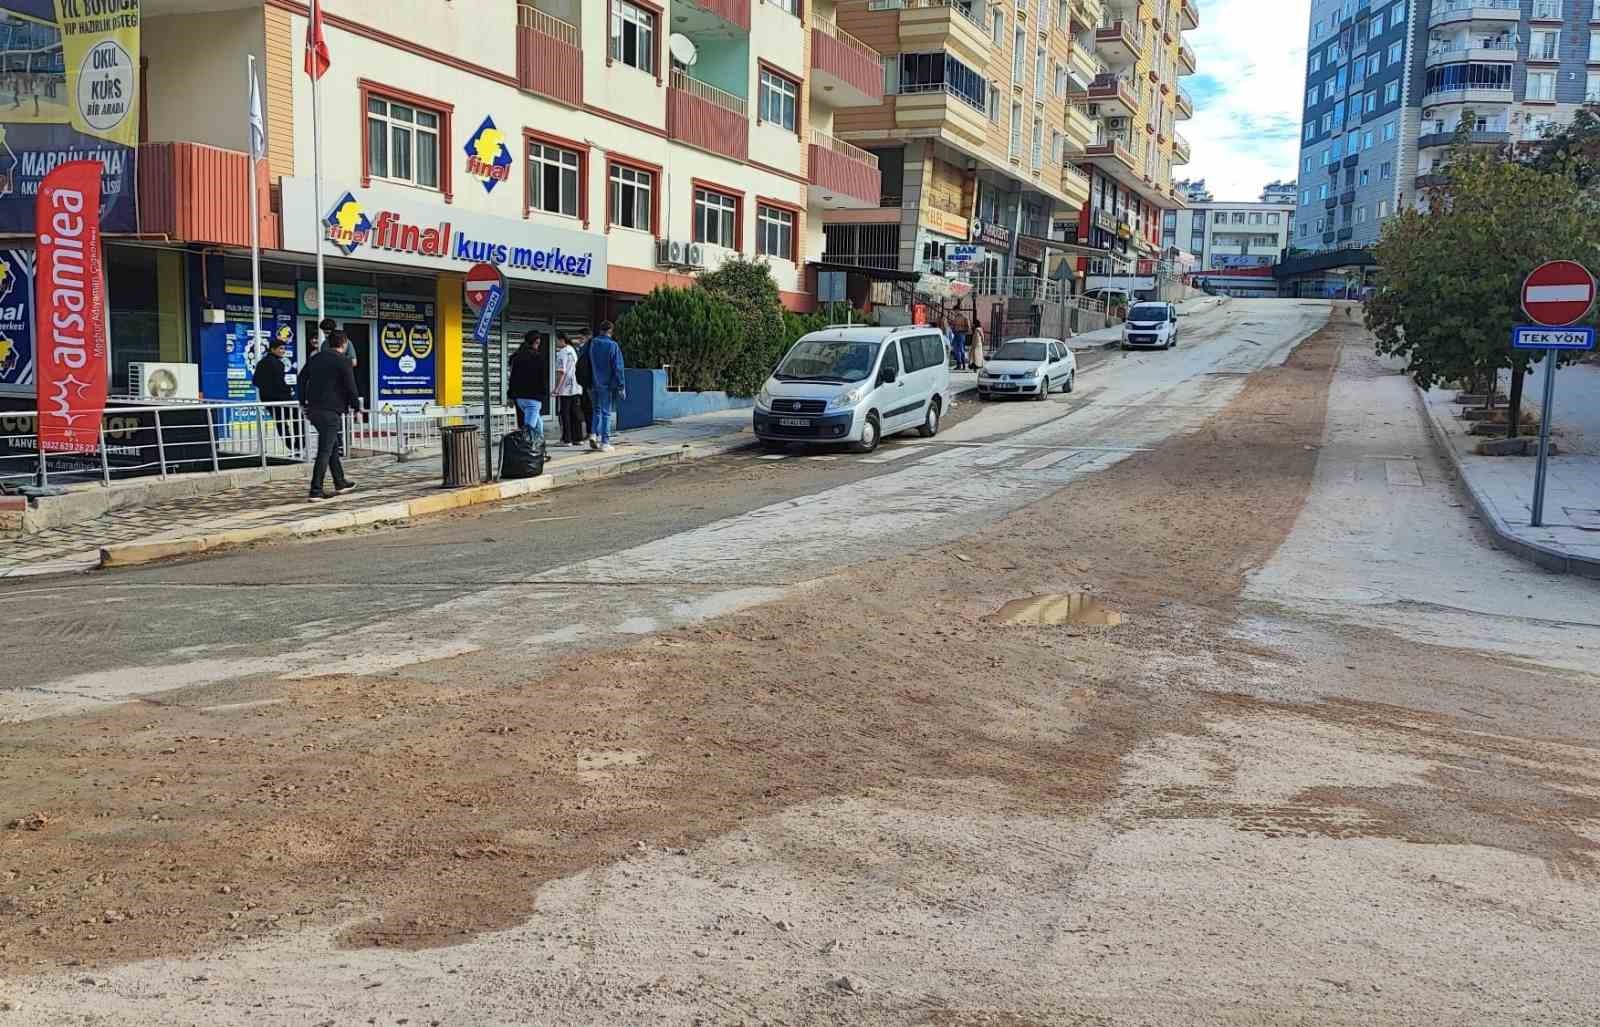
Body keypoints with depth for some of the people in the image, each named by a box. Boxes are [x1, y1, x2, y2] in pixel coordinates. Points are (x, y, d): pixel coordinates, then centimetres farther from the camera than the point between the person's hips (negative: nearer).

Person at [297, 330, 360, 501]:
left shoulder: (315, 358, 13)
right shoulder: (343, 361, -8)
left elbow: (301, 380, 17)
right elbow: (351, 388, -11)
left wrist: (304, 404, 23)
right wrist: (357, 408, 0)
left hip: (314, 410, 8)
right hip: (331, 411, -8)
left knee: (333, 446, 20)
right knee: (325, 451, -5)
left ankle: (340, 482, 29)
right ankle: (316, 490, -7)